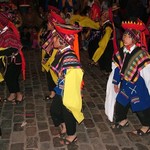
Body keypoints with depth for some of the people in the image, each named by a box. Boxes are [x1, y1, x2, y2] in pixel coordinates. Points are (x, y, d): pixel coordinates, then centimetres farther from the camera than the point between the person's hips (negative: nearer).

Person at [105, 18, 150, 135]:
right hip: (125, 84, 6)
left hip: (138, 85, -6)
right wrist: (115, 83, 10)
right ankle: (123, 120, 42)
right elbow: (117, 69, 6)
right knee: (120, 102, 17)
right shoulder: (121, 52, -2)